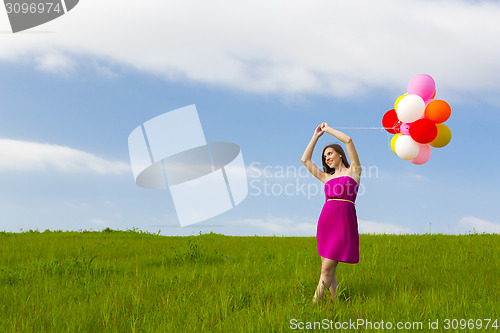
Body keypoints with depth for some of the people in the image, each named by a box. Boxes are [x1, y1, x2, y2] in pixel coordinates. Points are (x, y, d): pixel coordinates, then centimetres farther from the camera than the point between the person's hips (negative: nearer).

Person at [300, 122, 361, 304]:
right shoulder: (327, 178, 23)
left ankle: (314, 304, -11)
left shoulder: (354, 171, 10)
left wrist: (328, 129, 14)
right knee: (329, 272, 3)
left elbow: (348, 140, 1)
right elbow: (305, 159, 22)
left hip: (344, 223, -6)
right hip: (325, 221, 6)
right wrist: (316, 135, 25)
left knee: (326, 270, -10)